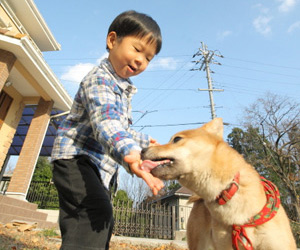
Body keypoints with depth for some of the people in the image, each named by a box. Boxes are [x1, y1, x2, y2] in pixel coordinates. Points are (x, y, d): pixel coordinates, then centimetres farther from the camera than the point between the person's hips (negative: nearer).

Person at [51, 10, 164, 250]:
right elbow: (105, 119, -37)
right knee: (96, 211, -29)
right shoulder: (100, 79, -15)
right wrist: (128, 151, -53)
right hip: (76, 158, -9)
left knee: (102, 223, 16)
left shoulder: (124, 88, 16)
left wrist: (143, 140, 34)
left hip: (100, 166, 10)